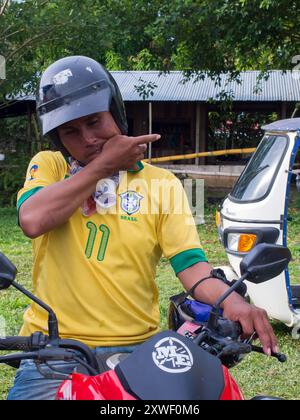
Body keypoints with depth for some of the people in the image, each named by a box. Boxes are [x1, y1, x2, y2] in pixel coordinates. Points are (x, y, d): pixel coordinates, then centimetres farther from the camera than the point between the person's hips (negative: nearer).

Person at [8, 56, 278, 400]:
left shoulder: (162, 184, 6)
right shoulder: (47, 166, 6)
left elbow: (190, 264, -3)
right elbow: (33, 220, -16)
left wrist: (231, 300, -24)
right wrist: (102, 164, -9)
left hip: (134, 347, 1)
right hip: (52, 349, -1)